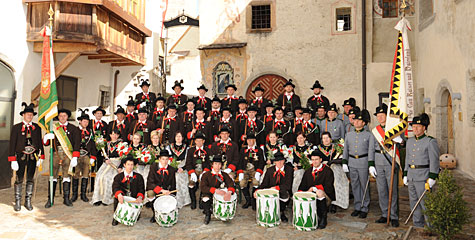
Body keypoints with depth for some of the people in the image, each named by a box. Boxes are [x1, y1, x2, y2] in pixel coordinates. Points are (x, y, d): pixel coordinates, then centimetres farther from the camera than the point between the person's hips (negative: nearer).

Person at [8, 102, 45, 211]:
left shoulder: (37, 127, 6)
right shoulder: (16, 127, -1)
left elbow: (40, 143, 9)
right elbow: (12, 144, -3)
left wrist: (41, 157, 4)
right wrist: (13, 160, -8)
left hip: (33, 157, 2)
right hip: (21, 157, -2)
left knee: (30, 179, 7)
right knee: (19, 179, 3)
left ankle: (28, 201, 18)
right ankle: (17, 202, 16)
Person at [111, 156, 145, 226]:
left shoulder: (138, 177, 6)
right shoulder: (118, 177, 4)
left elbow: (141, 188, -2)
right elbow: (115, 187, -13)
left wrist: (140, 197, -25)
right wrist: (119, 194, -36)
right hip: (122, 199, 0)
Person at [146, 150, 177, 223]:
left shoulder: (171, 170, -3)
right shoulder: (153, 167, -10)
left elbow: (173, 185, 5)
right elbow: (150, 183, -17)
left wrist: (168, 192, -12)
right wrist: (161, 190, -27)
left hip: (165, 191, 1)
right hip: (154, 190, -1)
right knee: (150, 193, -30)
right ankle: (155, 214, -7)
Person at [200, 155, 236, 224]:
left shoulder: (224, 175, 1)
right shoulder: (206, 175, -7)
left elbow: (231, 184, -13)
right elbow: (202, 188, -19)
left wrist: (229, 192, -37)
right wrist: (215, 190, -33)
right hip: (209, 194, -3)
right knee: (205, 199, -35)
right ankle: (207, 215, -2)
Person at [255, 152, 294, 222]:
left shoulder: (289, 170, -2)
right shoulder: (270, 170, 6)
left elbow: (288, 186, -11)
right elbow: (264, 183, 2)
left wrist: (276, 187, -22)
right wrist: (257, 190, -17)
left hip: (283, 192, -2)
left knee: (285, 196, -35)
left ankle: (282, 213, -4)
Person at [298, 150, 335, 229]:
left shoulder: (328, 171, -3)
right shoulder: (308, 171, 14)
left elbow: (328, 187, -13)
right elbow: (302, 186, 12)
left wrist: (314, 188, -18)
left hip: (325, 196, -5)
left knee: (319, 192, -37)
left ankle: (323, 220, -20)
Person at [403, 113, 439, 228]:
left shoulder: (431, 142, -8)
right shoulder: (410, 141, 12)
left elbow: (434, 161, -11)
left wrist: (432, 178, -15)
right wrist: (405, 175, 15)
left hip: (423, 176, -7)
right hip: (411, 176, 7)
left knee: (425, 202, -4)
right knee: (414, 201, 12)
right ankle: (418, 223, 23)